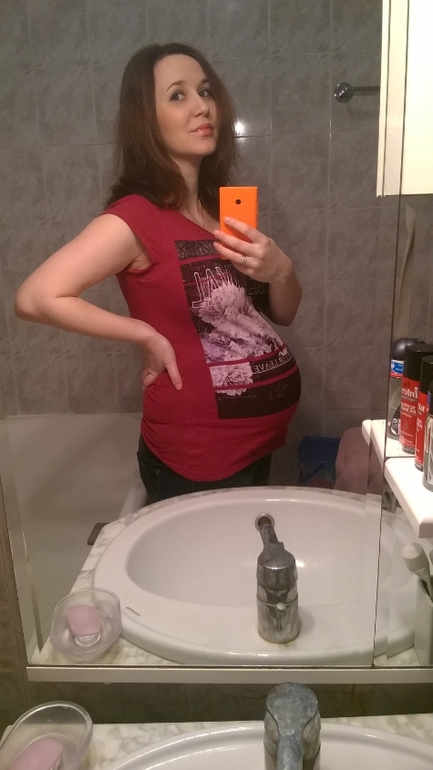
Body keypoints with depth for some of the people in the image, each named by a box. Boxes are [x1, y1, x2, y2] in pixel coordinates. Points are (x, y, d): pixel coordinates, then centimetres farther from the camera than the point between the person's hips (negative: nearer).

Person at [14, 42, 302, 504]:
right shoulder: (137, 217, -17)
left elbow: (284, 313, 8)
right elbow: (35, 298, -27)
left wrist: (279, 270, -13)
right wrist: (149, 336, -20)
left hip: (259, 440, 8)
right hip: (198, 456, -7)